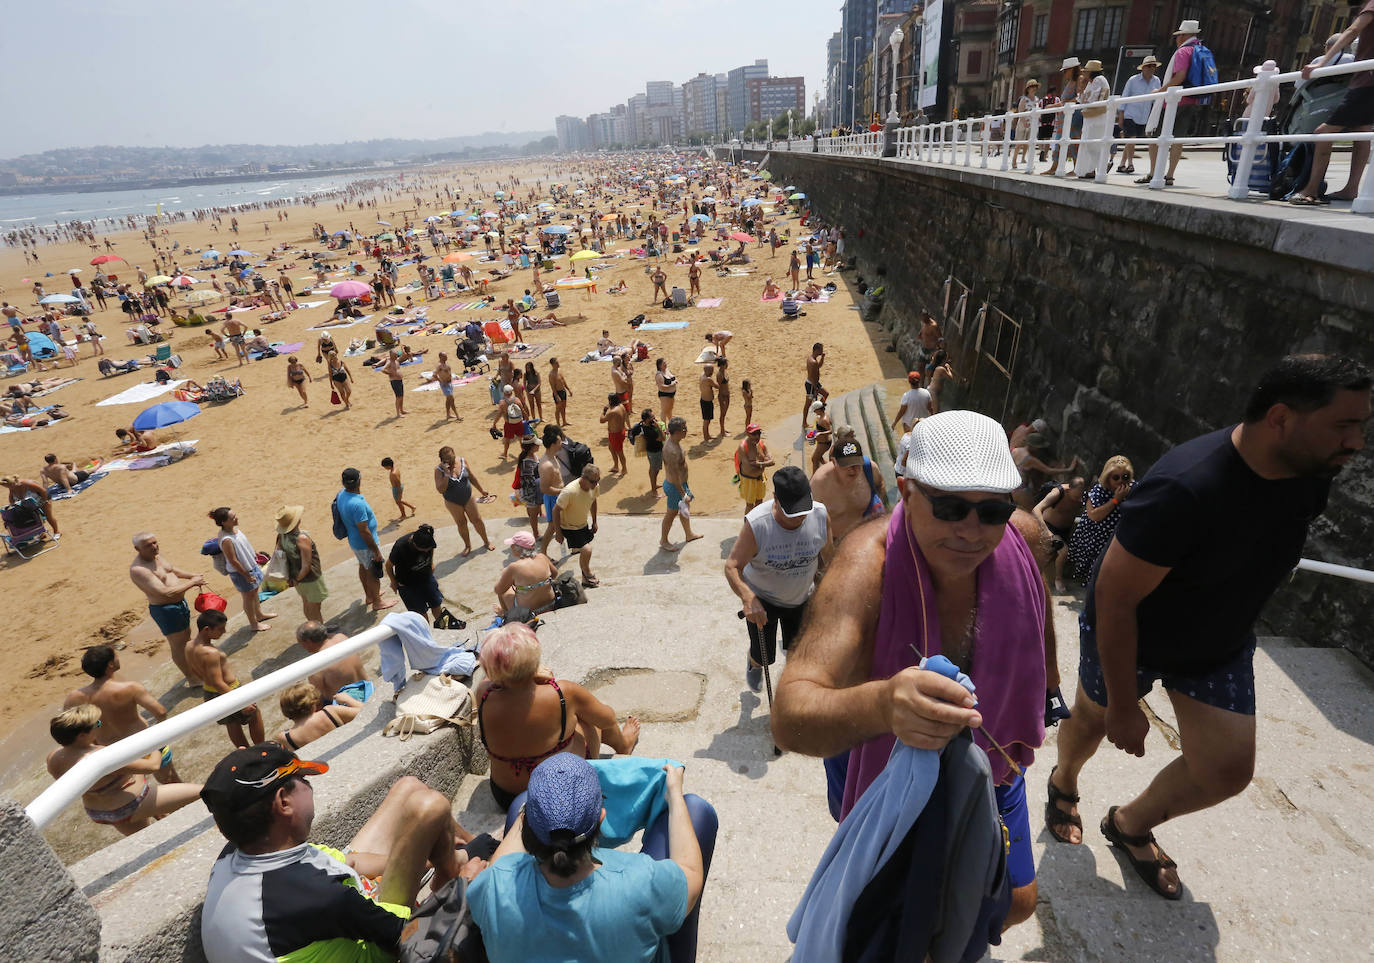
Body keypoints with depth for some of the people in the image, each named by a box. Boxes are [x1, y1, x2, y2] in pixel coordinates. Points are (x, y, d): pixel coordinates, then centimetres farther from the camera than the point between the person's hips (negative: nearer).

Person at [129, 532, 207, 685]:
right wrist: (192, 582, -26)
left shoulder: (156, 555, -1)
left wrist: (191, 576, 7)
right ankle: (192, 679, 21)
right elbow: (166, 592, -34)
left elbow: (172, 569, 21)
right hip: (165, 610, -10)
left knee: (186, 636, 27)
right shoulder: (138, 569, -29)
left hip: (180, 602, 10)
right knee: (177, 644, 6)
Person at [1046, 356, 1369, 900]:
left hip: (1221, 645, 6)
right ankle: (1063, 784, 53)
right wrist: (1123, 705, -23)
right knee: (1094, 719, 18)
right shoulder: (1185, 489, -38)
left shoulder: (1313, 476, -14)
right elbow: (1114, 597, -31)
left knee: (1228, 770, 5)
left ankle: (1131, 823, 34)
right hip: (1127, 635, -6)